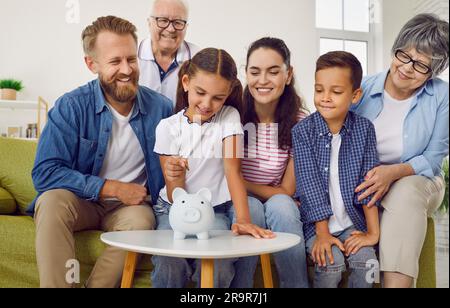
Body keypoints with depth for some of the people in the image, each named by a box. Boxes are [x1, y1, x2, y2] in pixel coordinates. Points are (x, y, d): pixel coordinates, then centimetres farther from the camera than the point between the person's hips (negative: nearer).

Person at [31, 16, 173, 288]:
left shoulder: (161, 108, -6)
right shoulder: (71, 106, -12)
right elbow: (45, 173, -19)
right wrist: (114, 189, -20)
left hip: (132, 204, 1)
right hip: (82, 202, 0)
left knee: (141, 221, -32)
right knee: (53, 201, -31)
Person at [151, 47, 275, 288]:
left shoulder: (229, 117, -3)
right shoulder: (167, 127, -5)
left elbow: (233, 170, -17)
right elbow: (176, 198, -8)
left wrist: (243, 219, -33)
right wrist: (176, 177, -32)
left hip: (216, 211, 0)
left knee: (218, 266, -27)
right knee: (169, 264, -28)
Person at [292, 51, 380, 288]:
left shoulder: (364, 129, -3)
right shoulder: (302, 131, -9)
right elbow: (309, 183, -12)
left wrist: (373, 232, -8)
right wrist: (322, 233, -15)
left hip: (352, 220, 2)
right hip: (316, 221, -2)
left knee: (366, 260, -18)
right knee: (331, 263, -22)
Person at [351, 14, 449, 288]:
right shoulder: (363, 90, -5)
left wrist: (394, 172, -26)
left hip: (418, 180, 0)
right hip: (365, 182, 1)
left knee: (405, 192, -36)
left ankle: (397, 281, -37)